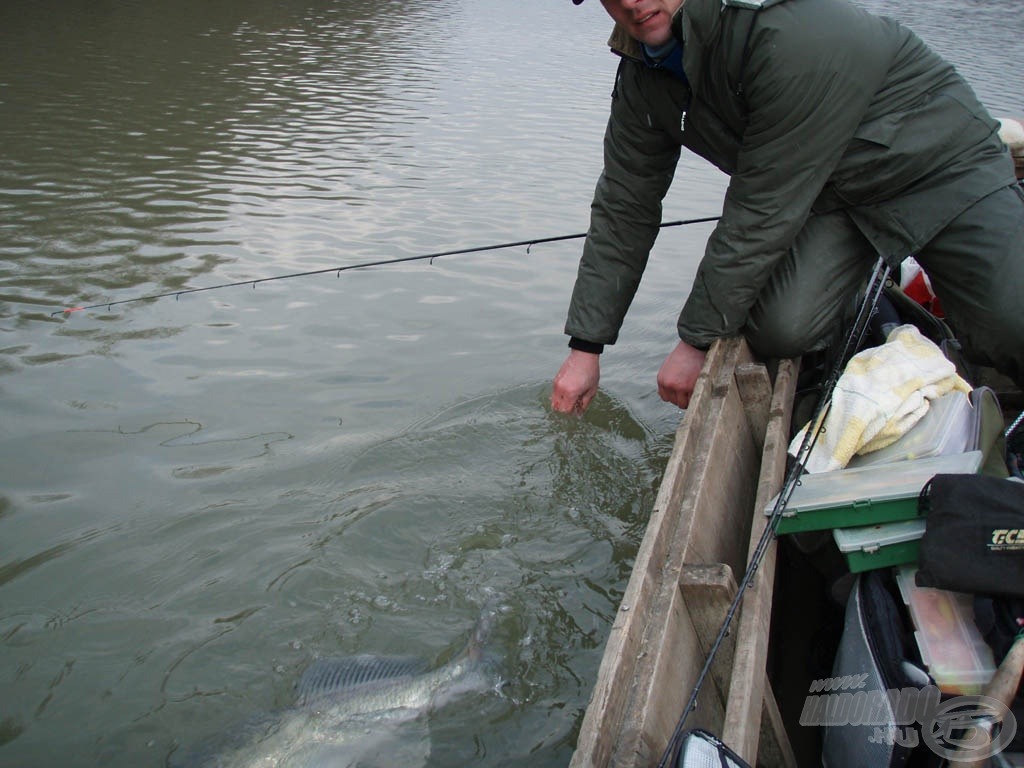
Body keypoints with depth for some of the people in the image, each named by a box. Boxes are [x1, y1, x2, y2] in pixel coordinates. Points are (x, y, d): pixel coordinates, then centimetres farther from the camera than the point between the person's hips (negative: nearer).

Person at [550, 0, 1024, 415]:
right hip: (831, 195, 5)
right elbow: (624, 209, -2)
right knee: (778, 329, -23)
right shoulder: (640, 75, -8)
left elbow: (763, 214, -30)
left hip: (940, 162, -5)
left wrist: (698, 339, -23)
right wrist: (585, 347, -2)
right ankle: (867, 291, 10)